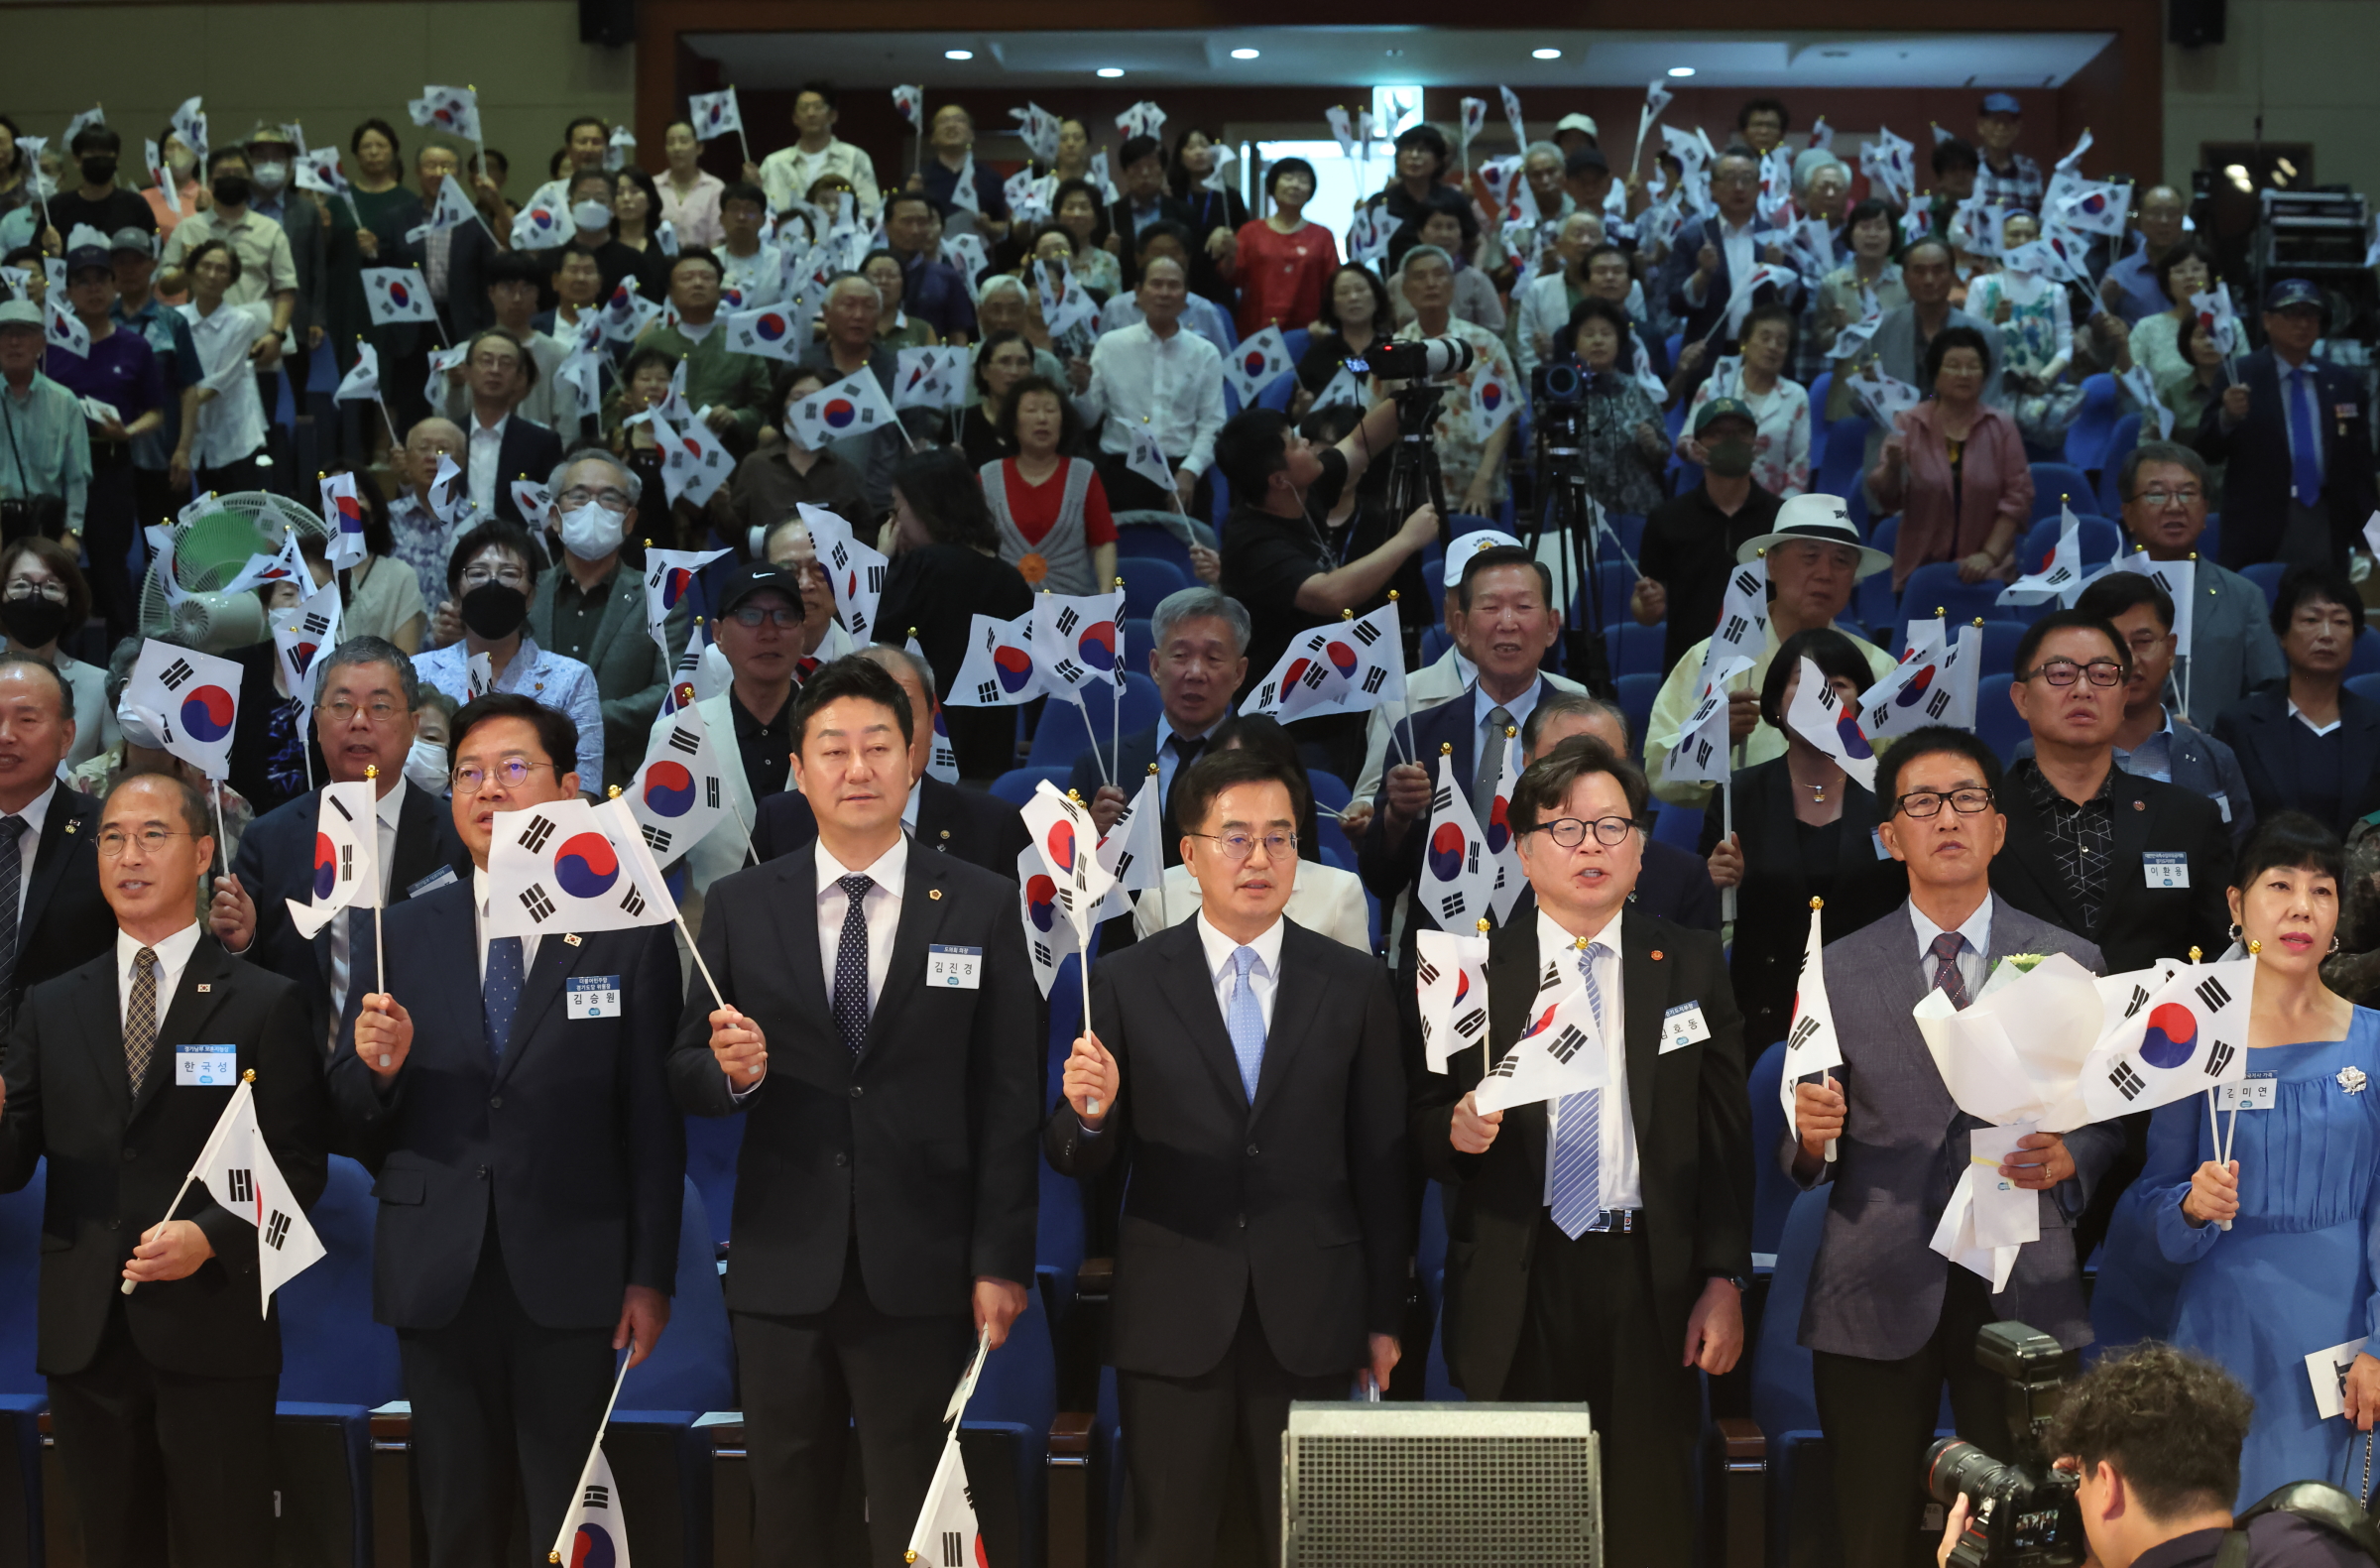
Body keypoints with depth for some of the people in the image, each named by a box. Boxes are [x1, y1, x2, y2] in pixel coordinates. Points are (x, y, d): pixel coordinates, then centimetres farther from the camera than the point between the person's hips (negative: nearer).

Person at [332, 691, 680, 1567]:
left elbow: (653, 1119, 0)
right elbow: (353, 1119, 9)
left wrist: (650, 1277, -4)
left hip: (571, 1280, -2)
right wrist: (378, 1066, -13)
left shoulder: (630, 933, 2)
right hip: (436, 1279, 3)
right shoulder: (404, 933, 9)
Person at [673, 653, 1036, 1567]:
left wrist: (1001, 1260, -5)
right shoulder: (741, 906, 6)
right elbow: (684, 1076, 8)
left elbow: (1010, 1097, -1)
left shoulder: (982, 906, 1)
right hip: (781, 1271, 2)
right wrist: (728, 1069, -15)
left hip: (919, 1275, -1)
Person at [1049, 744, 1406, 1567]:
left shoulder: (1354, 984, 3)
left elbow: (1380, 1159, 6)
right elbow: (1075, 1159, 1)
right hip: (1173, 1319, -1)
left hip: (1310, 1319, 1)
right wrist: (1088, 1111, -22)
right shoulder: (1128, 982, 0)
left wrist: (1385, 1318, 7)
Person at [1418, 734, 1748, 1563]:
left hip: (1649, 1283, 1)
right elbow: (1425, 1130, 6)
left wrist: (1724, 1280, 0)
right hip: (1516, 1292, -1)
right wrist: (1457, 1128, -17)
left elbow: (1725, 1132, 5)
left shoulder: (1692, 964, 7)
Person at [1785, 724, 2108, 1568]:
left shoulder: (2072, 964, 7)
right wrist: (1811, 1133, -15)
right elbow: (1801, 1158, 7)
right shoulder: (1834, 969, 6)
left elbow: (2113, 1118, 9)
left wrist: (2070, 1158, -11)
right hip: (1878, 1294, 0)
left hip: (2023, 1288, 0)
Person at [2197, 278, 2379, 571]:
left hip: (2326, 525, 3)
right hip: (2260, 527, -3)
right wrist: (2227, 416, -25)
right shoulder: (2238, 377, 0)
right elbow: (2207, 451, -4)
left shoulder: (2343, 383, 11)